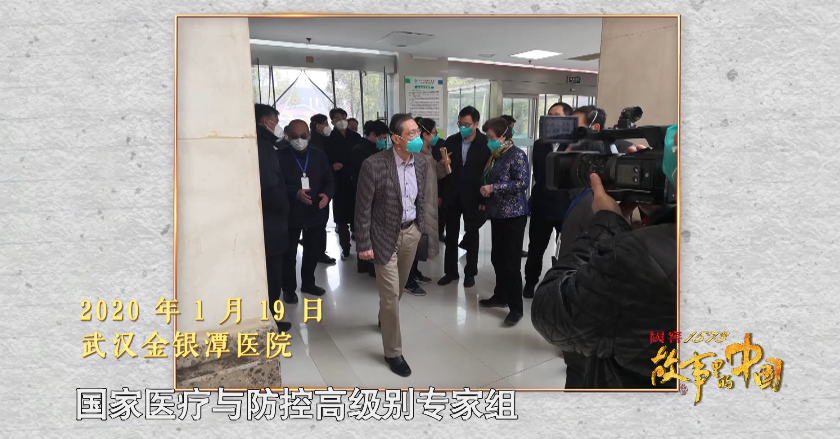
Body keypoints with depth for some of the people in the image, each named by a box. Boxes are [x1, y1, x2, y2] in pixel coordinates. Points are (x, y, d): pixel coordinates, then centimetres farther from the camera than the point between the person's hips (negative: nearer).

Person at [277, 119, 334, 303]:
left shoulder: (319, 156, 7)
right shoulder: (280, 157, -5)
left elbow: (329, 180, 7)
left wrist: (327, 194, -14)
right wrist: (295, 193, -24)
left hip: (316, 212, 4)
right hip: (290, 213, -3)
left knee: (313, 250, 14)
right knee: (289, 254, 6)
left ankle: (308, 283, 33)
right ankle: (289, 289, 22)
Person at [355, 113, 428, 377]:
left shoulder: (421, 164, -3)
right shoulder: (374, 165, -21)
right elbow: (363, 208, -15)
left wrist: (420, 229, 13)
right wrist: (364, 244, -14)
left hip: (411, 232, 6)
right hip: (385, 235, -5)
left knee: (398, 288, 22)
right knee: (390, 293, 0)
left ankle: (384, 319, 53)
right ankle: (393, 352, 17)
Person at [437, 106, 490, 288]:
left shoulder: (486, 143, -10)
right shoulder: (451, 141, 1)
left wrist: (484, 198, -14)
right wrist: (441, 194, 0)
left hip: (473, 197, -3)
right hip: (452, 195, 3)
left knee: (472, 235, 11)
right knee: (451, 235, 10)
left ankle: (470, 272, 23)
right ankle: (450, 271, 23)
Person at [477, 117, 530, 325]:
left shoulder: (517, 155, -10)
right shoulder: (495, 155, 12)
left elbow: (522, 183, -20)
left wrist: (493, 187, -19)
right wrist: (485, 190, 1)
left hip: (513, 215, -7)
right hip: (497, 213, 7)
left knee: (511, 262, -3)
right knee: (497, 258, 13)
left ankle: (516, 307, 8)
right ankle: (501, 296, 29)